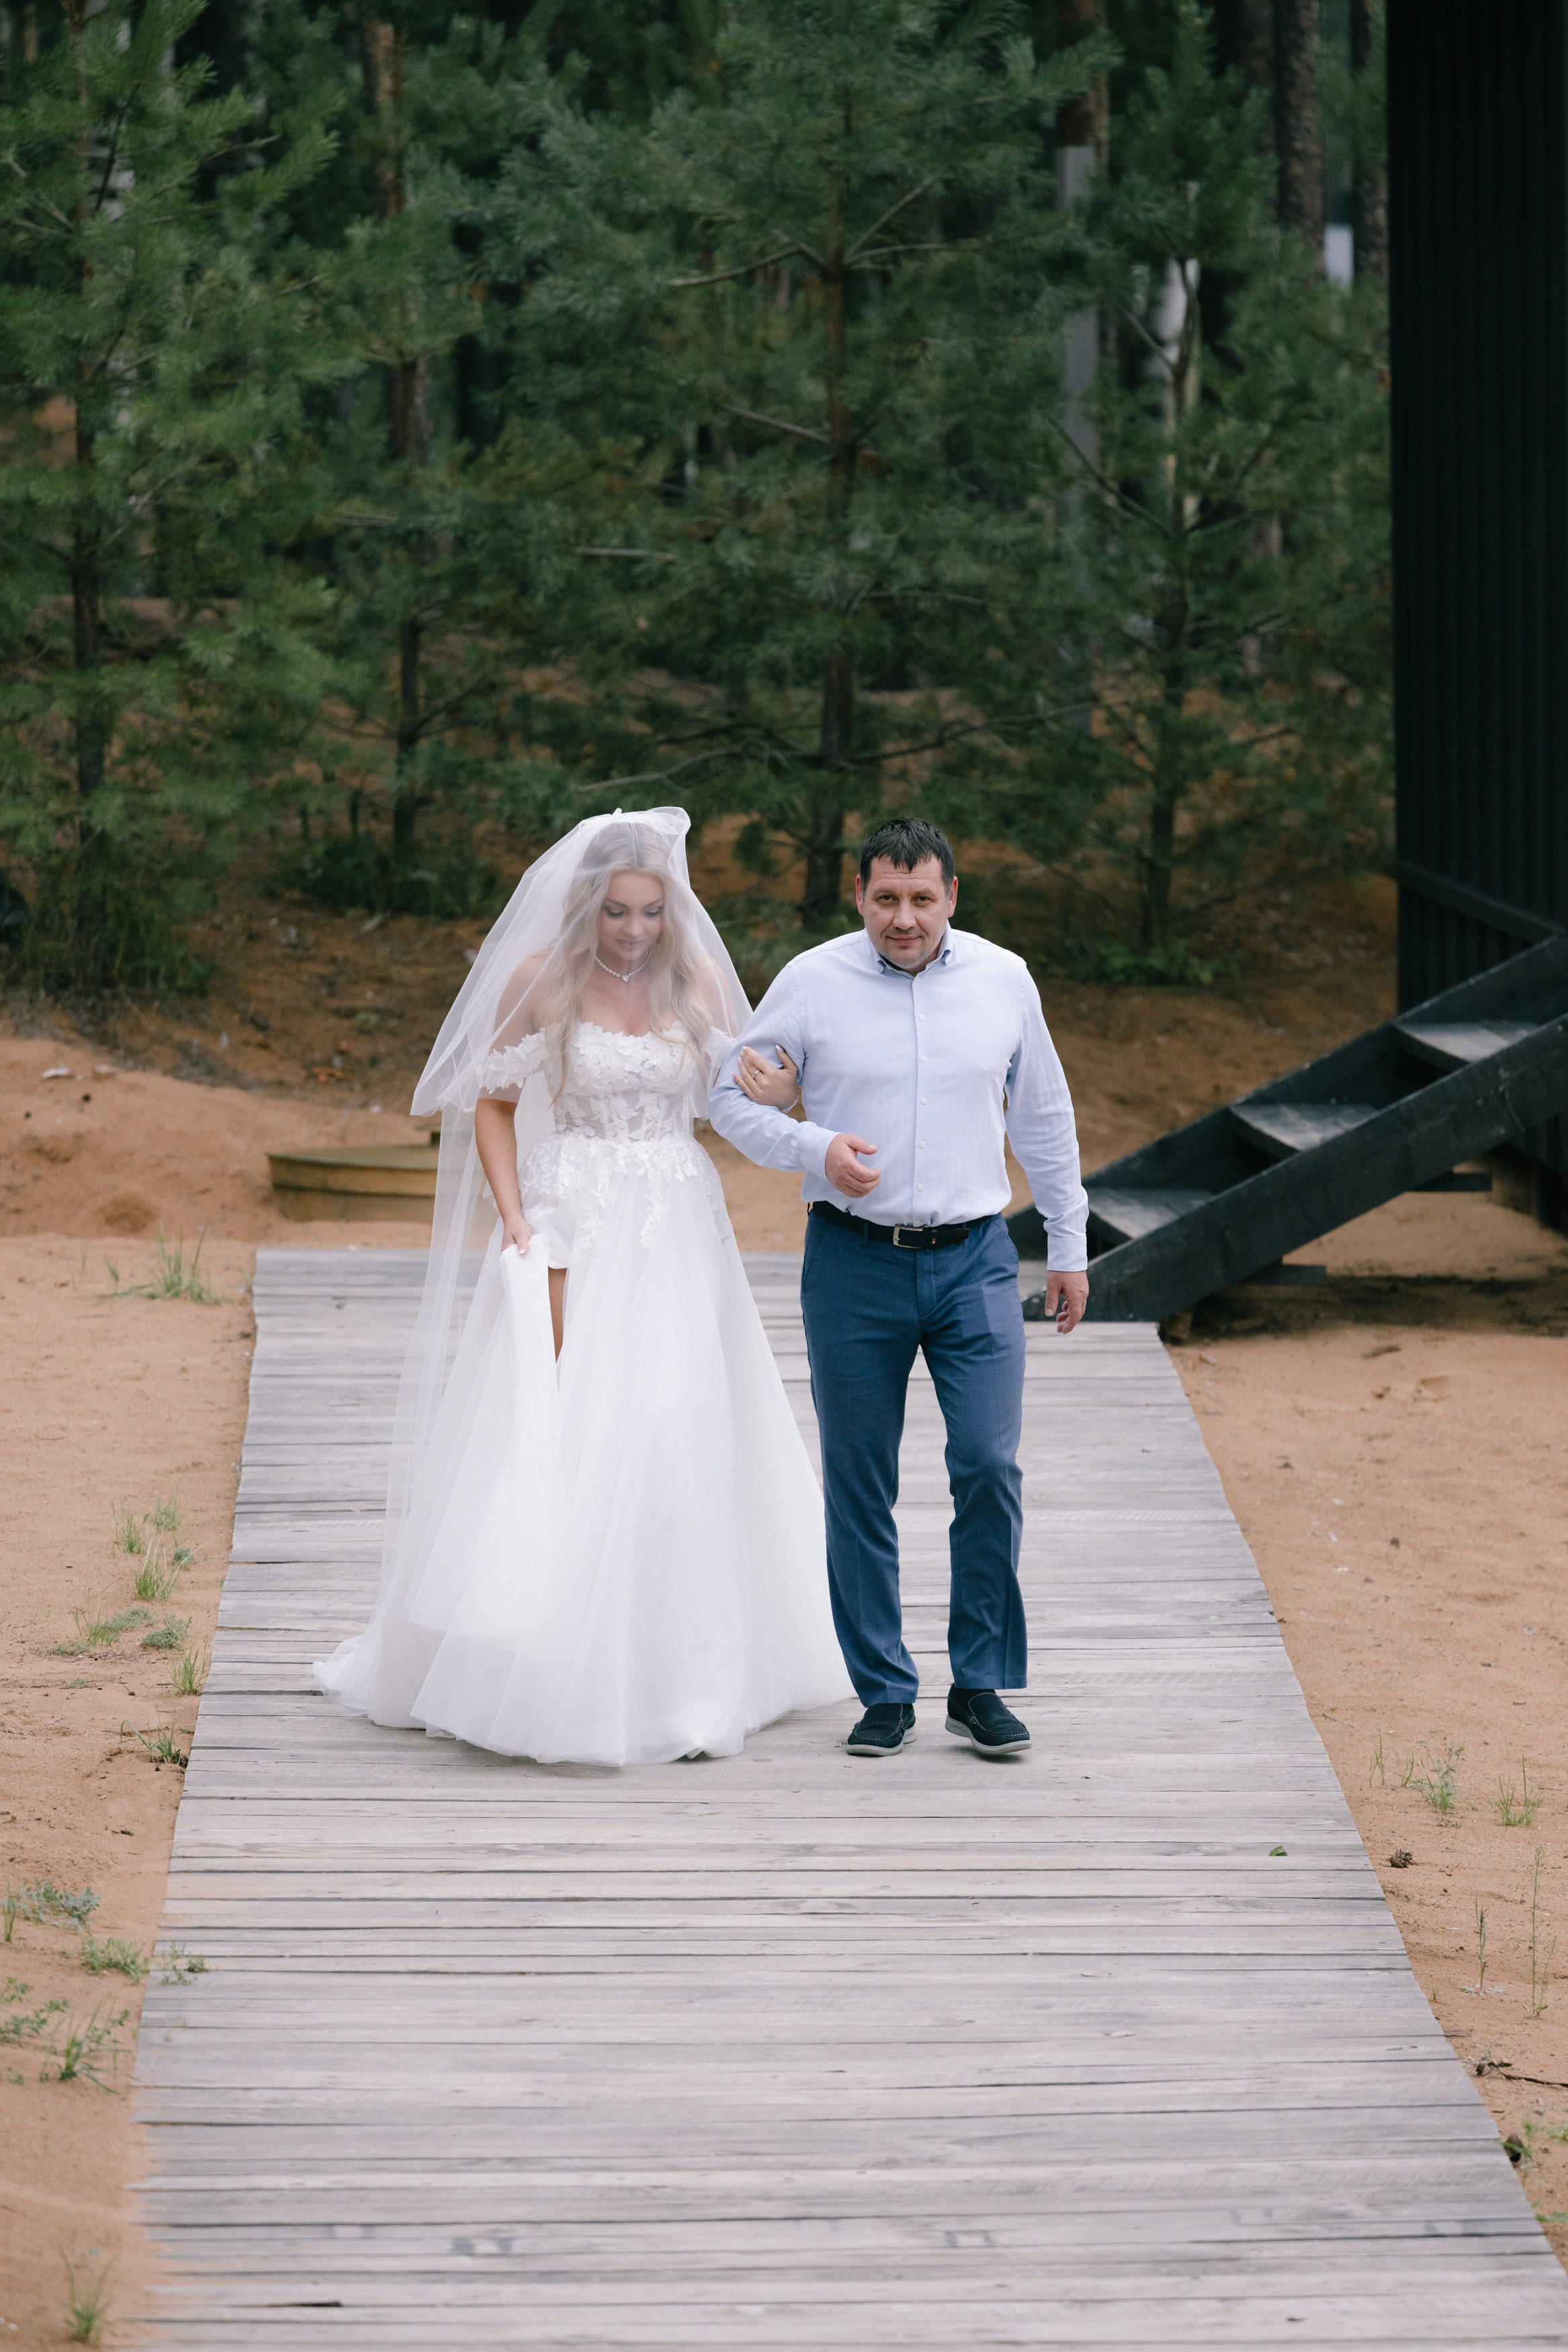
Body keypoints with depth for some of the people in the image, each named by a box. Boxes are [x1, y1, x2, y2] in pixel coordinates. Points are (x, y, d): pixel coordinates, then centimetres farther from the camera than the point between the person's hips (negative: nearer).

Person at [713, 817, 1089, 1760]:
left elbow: (1044, 1118, 16)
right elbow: (731, 1097, 5)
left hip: (974, 1259, 1)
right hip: (855, 1263, -1)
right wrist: (813, 1149, -13)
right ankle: (885, 1693, 14)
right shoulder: (812, 983, -2)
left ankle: (983, 1683, 4)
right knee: (860, 1486, 3)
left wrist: (1071, 1247, 19)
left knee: (991, 1467, -9)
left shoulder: (1003, 981, 5)